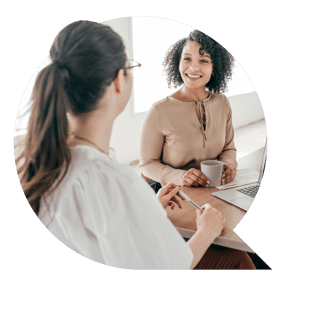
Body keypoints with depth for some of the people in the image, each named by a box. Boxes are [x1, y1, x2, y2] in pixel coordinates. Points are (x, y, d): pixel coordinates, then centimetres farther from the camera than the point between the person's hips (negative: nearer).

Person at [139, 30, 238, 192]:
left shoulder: (222, 103, 2)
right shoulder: (159, 111, -15)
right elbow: (147, 163, -9)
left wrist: (229, 163, -10)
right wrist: (179, 176, -26)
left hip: (214, 190, 2)